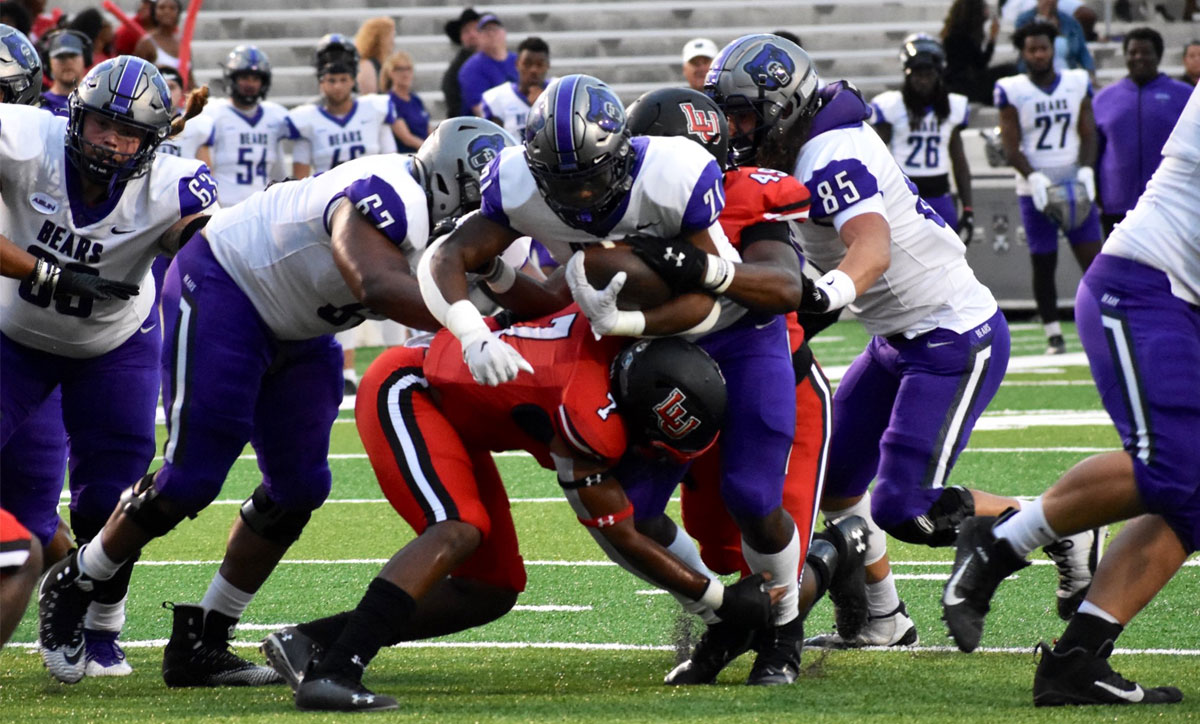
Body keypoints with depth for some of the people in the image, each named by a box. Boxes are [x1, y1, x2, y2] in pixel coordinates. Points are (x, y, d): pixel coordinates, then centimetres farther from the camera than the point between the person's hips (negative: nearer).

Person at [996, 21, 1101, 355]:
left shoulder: (1078, 84, 6)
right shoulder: (1012, 91, -2)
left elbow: (1088, 134, 7)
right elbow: (1010, 146, -4)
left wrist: (1086, 170, -10)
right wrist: (1033, 177, -19)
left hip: (1075, 186, 2)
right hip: (1034, 189, -2)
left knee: (1092, 258, -6)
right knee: (1043, 263, 0)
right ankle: (1053, 335, 7)